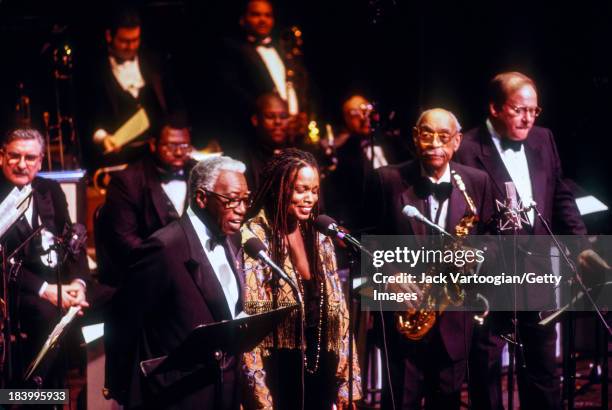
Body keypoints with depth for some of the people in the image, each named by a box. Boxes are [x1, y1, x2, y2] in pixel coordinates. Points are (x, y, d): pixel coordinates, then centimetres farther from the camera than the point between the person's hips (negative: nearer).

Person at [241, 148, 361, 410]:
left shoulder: (319, 237, 10)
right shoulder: (254, 237, -9)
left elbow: (337, 309, 12)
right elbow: (249, 318, -12)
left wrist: (346, 381, 7)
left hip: (320, 366, 6)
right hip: (276, 369, -6)